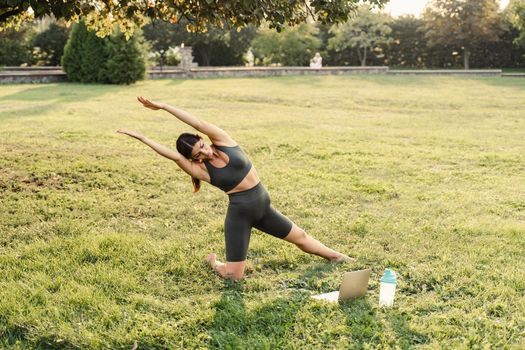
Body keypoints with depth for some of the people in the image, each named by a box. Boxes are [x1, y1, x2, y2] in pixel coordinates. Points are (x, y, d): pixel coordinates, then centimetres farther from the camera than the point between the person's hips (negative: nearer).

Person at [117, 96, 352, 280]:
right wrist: (142, 138, -29)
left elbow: (197, 123, -15)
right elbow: (175, 156, -24)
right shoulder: (201, 170, -11)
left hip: (263, 206, 3)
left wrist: (162, 106, -17)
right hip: (240, 214, -3)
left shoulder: (223, 142, -5)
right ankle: (213, 261, 26)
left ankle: (338, 258, 39)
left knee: (300, 236, 18)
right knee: (233, 276, -5)